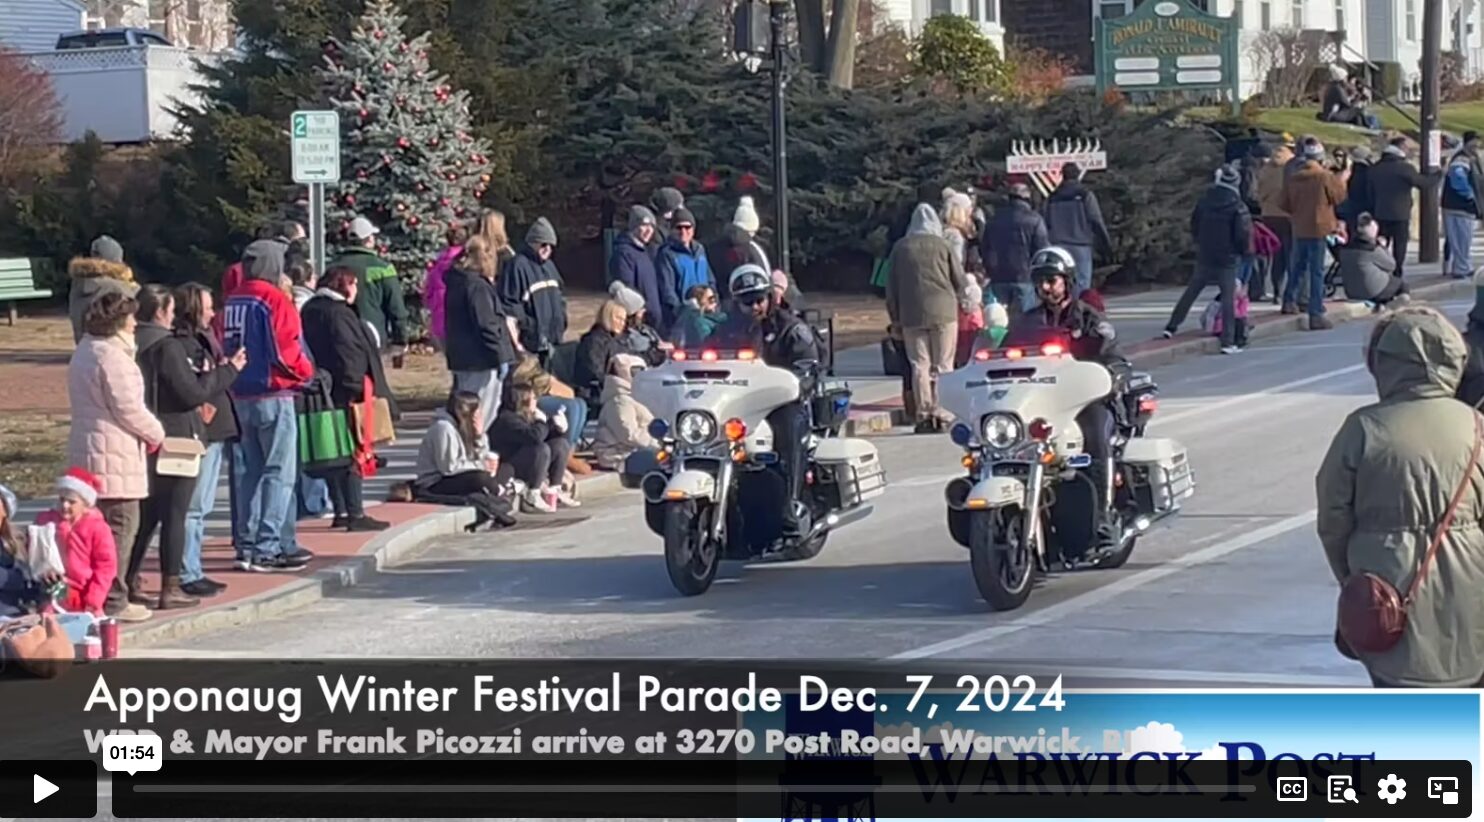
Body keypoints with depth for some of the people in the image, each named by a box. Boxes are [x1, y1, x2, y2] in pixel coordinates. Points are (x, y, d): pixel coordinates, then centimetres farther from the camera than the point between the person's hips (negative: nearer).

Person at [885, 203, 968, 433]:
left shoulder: (901, 248, 5)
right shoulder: (942, 246, -1)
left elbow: (892, 287, 7)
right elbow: (960, 282, 3)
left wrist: (895, 318, 14)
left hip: (912, 315, 1)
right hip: (943, 312, -1)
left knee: (920, 365, 4)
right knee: (943, 365, 3)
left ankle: (924, 415, 0)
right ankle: (942, 413, -1)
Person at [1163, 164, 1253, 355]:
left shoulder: (1205, 201, 0)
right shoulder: (1237, 207, -13)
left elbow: (1194, 226, 10)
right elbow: (1244, 234, -14)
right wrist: (1243, 252, 6)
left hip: (1204, 256, 4)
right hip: (1227, 260, -4)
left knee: (1191, 292, 17)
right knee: (1229, 298, -1)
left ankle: (1171, 327, 17)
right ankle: (1228, 342, -5)